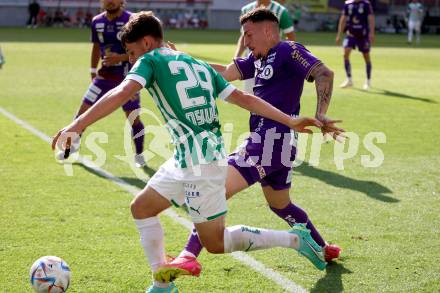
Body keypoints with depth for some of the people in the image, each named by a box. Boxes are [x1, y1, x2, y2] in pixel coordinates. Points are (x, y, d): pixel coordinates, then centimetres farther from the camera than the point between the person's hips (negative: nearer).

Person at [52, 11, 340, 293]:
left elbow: (122, 93, -22)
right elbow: (243, 98, 11)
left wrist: (75, 126, -27)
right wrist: (291, 121, 11)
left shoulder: (151, 61, -5)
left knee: (215, 243, 5)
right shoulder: (199, 65, 16)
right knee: (141, 207, 17)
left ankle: (294, 238, 7)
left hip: (202, 164, -9)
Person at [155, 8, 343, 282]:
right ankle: (324, 249, 43)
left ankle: (189, 255, -28)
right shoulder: (259, 59, 20)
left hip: (271, 140, -11)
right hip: (280, 145, 11)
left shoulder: (288, 50, -7)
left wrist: (320, 115, -29)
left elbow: (324, 74, -18)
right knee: (280, 204, 28)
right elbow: (226, 73, 19)